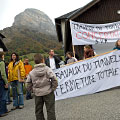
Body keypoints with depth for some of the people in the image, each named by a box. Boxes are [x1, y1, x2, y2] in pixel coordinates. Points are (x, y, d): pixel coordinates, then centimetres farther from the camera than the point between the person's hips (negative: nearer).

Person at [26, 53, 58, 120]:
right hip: (48, 92, -2)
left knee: (38, 111, 15)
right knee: (50, 110, 5)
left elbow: (28, 84, 3)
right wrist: (53, 88, -2)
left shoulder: (31, 73, 1)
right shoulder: (47, 69, -8)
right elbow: (54, 79, -14)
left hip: (37, 93, 3)